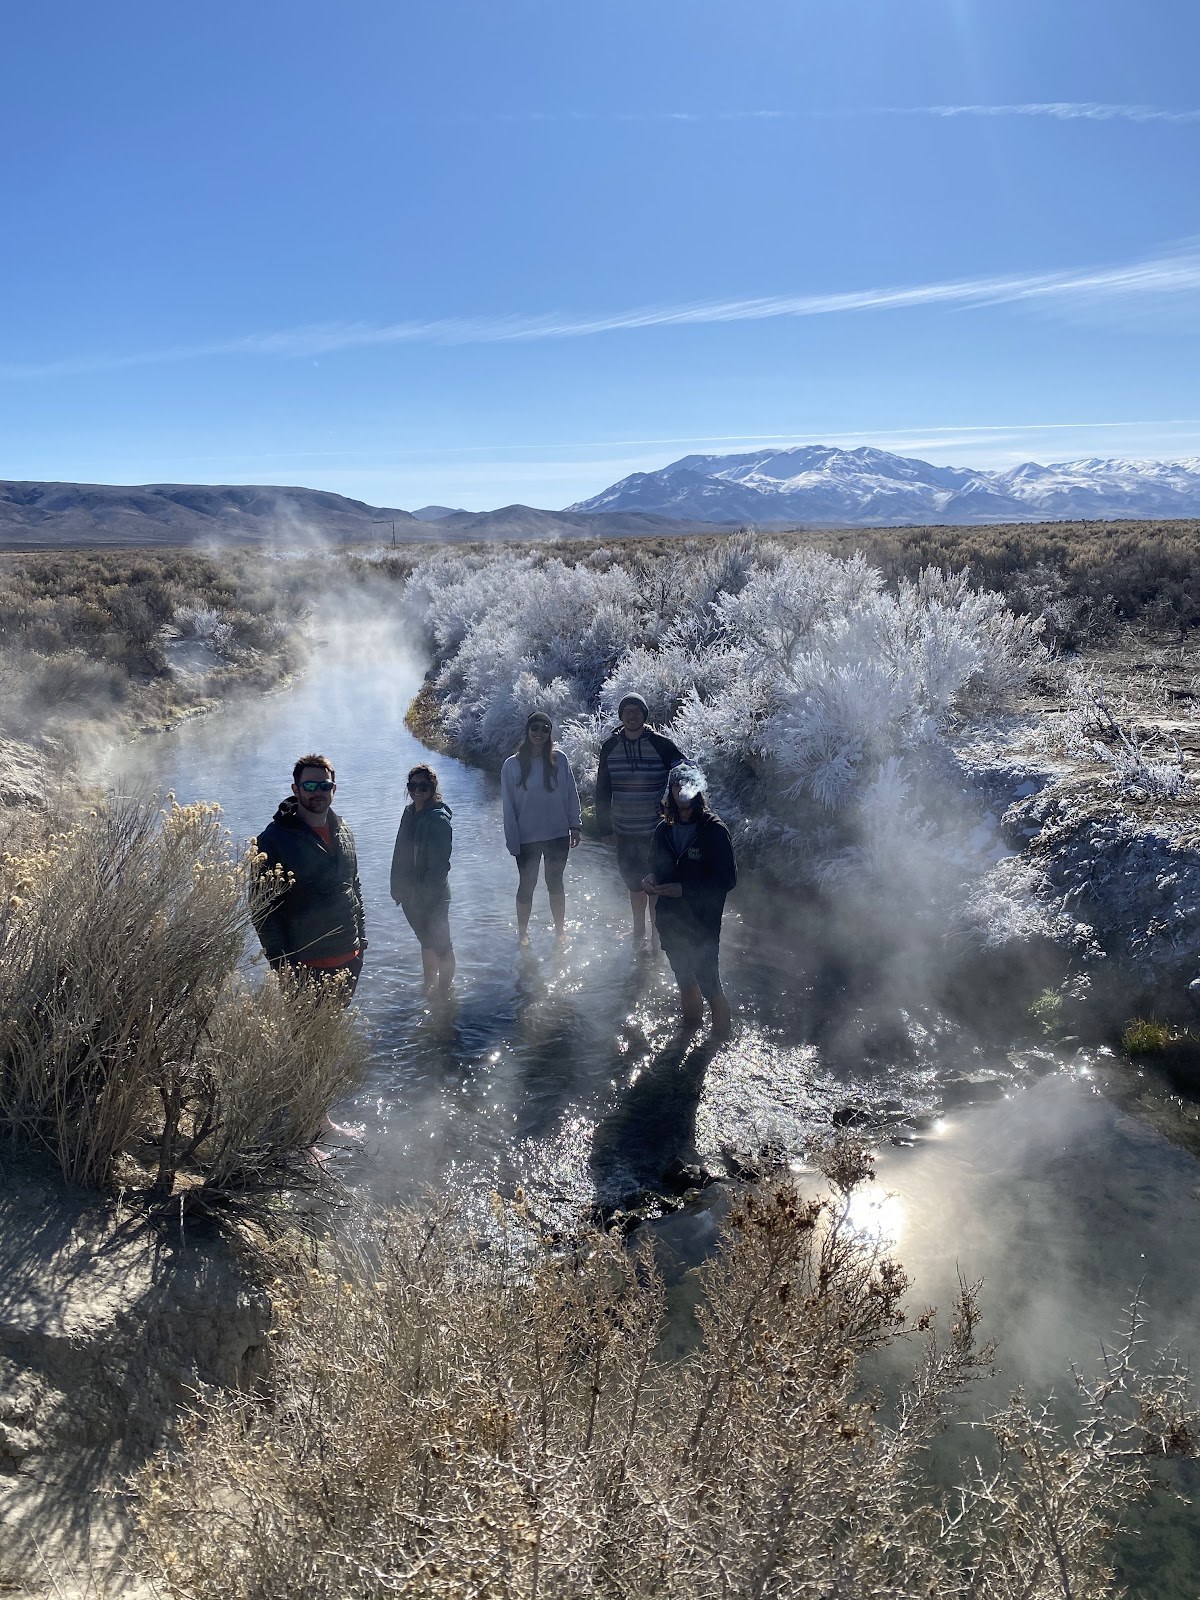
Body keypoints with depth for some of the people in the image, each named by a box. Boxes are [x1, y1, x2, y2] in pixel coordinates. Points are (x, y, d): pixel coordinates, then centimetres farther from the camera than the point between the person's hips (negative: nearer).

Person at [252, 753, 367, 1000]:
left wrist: (361, 938, 13)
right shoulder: (274, 839, -11)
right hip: (303, 964, -6)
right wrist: (281, 960, -15)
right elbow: (263, 907, -12)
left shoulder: (344, 833, 8)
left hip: (349, 958, 6)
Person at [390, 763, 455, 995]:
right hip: (410, 894, 7)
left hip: (433, 897, -7)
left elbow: (439, 865, -22)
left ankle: (443, 989, 26)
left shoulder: (439, 819, -20)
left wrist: (424, 895, -21)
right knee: (426, 940, 23)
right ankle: (429, 985, 40)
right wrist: (397, 887, 7)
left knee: (440, 944, 10)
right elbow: (399, 853, 9)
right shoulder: (409, 812, 2)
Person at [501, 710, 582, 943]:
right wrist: (512, 841, -6)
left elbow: (571, 794, 2)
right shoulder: (512, 765, -8)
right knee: (526, 886, 12)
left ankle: (560, 930, 31)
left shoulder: (559, 760, -6)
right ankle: (522, 933, 28)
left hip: (558, 835, 1)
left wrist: (574, 826, 1)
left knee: (555, 883, 16)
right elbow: (508, 805, -5)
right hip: (527, 838, -1)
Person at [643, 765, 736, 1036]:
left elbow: (727, 879, -17)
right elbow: (655, 866, 17)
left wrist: (684, 889, -22)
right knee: (683, 978, 21)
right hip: (670, 920, 6)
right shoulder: (664, 830, 4)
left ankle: (721, 1030, 24)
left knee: (707, 981, -1)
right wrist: (651, 879, -7)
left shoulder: (714, 830, -14)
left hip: (703, 923, -5)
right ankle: (691, 1023, 42)